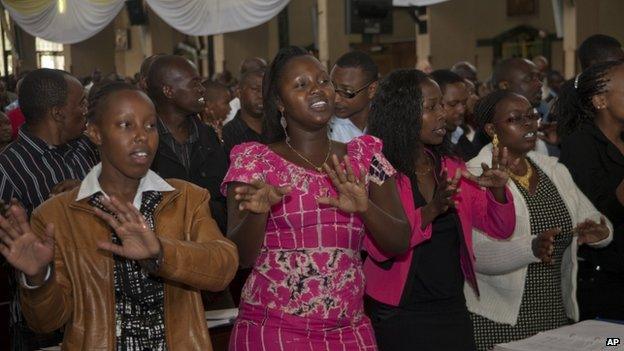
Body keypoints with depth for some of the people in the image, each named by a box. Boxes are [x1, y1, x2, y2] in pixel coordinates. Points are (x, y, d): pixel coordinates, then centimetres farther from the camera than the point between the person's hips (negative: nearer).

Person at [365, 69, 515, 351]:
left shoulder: (452, 168, 6)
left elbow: (501, 228, 8)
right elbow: (378, 249, -22)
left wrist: (498, 190, -10)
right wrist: (430, 211, -31)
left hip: (454, 310, 5)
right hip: (400, 317, -5)